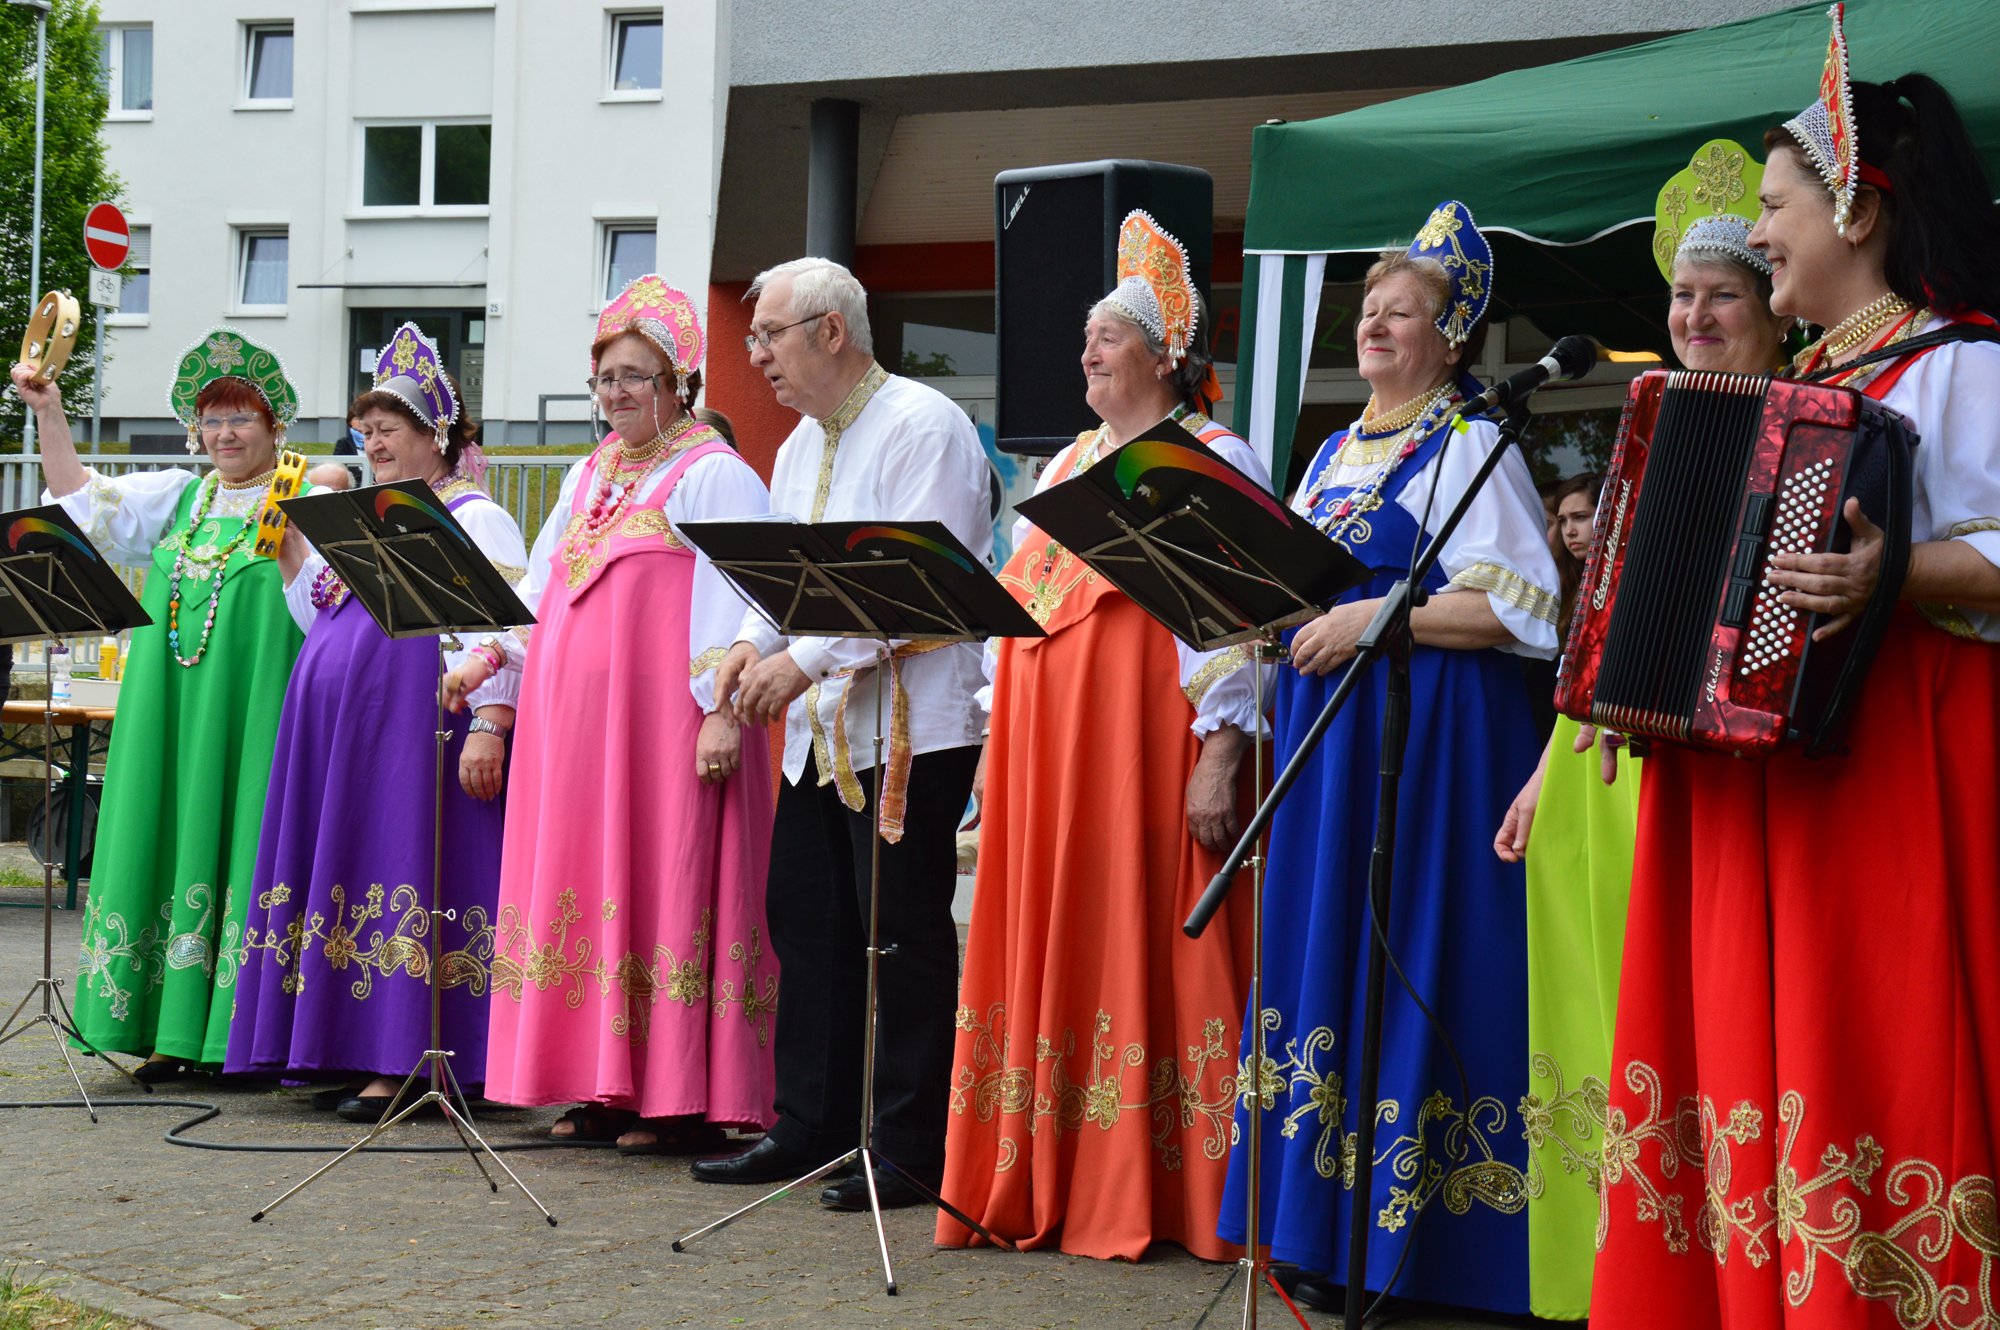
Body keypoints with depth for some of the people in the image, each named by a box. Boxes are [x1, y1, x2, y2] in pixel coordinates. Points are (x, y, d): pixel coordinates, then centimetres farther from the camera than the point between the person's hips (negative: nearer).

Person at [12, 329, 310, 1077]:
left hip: (252, 708, -5)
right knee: (174, 838, 2)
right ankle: (181, 1030, 6)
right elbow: (85, 504, 10)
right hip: (172, 707, 5)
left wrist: (290, 536, -22)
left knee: (238, 840, -7)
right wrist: (49, 414, 3)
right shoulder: (179, 498, 16)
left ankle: (243, 1031, -3)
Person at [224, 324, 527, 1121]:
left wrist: (488, 724, -22)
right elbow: (316, 621, 28)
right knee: (348, 877, 5)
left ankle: (403, 1065, -10)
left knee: (405, 869, -11)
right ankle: (357, 1054, 8)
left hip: (417, 725, -9)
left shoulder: (475, 519, -2)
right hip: (336, 728, 9)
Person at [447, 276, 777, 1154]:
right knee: (589, 888, 7)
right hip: (574, 720, 8)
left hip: (664, 719, -8)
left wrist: (723, 710, -20)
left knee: (667, 882, -8)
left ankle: (685, 1100, -5)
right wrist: (490, 656, 13)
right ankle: (608, 1088, 13)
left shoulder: (713, 475, -4)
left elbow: (738, 602, -12)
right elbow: (542, 584, 26)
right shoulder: (589, 477, 20)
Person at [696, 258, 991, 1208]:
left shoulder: (921, 425, -10)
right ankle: (811, 1129, 20)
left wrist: (806, 659, -19)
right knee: (805, 921, 10)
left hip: (911, 724, -9)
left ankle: (912, 1150, 1)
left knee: (904, 934, -6)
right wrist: (756, 643, 0)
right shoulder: (801, 445, 18)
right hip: (821, 730, 9)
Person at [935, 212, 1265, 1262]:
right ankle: (1039, 1185, 11)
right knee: (1045, 938, 6)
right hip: (1044, 737, 8)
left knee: (1135, 936, -7)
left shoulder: (1214, 464, -4)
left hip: (1143, 735, -8)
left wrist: (1218, 759, -19)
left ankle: (1146, 1193, -2)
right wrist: (997, 734, 15)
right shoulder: (1067, 464, 21)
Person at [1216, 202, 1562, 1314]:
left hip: (1424, 735, -8)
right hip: (1325, 730, 8)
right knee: (1328, 952, 6)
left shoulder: (1468, 448, -5)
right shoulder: (1335, 453, 19)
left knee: (1404, 961, -9)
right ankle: (1333, 1225, 11)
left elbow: (1524, 607, -15)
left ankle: (1409, 1233, -4)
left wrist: (1375, 617, -17)